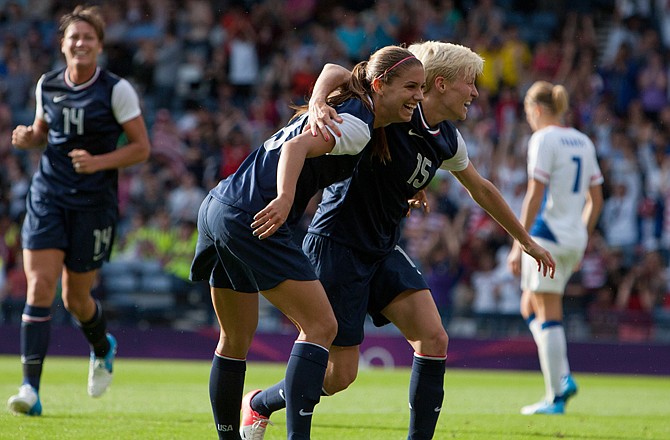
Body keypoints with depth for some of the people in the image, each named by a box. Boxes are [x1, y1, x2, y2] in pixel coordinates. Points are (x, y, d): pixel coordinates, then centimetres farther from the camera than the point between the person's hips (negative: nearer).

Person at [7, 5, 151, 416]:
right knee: (39, 288, -12)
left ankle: (103, 348, 43)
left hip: (94, 203, -3)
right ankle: (31, 389, -13)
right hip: (48, 197, 3)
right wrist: (28, 138, -4)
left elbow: (141, 147, -6)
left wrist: (99, 161, -21)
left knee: (76, 298, 7)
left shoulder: (116, 90, -8)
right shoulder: (47, 85, 4)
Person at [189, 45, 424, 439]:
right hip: (251, 219, -10)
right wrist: (284, 199, -42)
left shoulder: (342, 109, 19)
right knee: (321, 326, -10)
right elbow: (298, 147, -24)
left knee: (236, 341, 18)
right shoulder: (357, 125, -10)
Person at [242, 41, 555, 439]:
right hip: (337, 245, -8)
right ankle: (259, 405, 24)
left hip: (383, 250, 8)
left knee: (434, 339, -9)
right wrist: (318, 105, -50)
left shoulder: (448, 141, 6)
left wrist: (526, 241, 31)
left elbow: (482, 189, 23)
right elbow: (335, 73, -27)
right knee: (340, 374, -4)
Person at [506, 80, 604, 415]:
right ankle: (564, 378, 4)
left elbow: (534, 197, -16)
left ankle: (555, 398, -3)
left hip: (546, 236, -8)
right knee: (529, 308, 18)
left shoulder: (543, 139, -10)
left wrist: (518, 245, -14)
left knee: (548, 315, -3)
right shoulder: (583, 142, 13)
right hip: (574, 238, 8)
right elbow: (595, 199, 15)